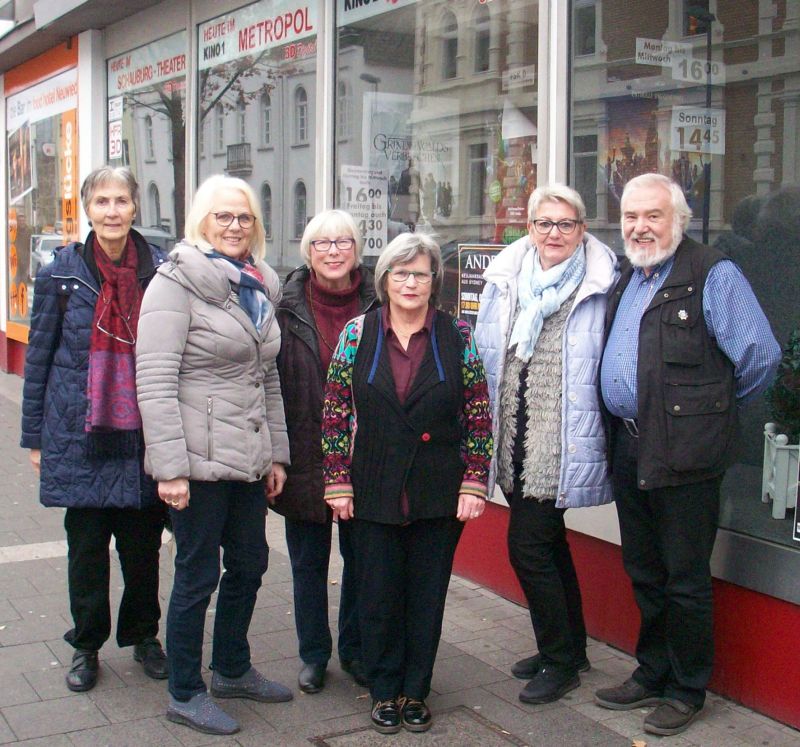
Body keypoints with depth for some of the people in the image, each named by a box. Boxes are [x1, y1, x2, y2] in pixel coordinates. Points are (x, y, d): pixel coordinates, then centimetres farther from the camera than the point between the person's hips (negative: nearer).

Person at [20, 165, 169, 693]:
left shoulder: (162, 271, 0)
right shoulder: (61, 274, 0)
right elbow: (38, 358, 5)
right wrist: (35, 437, 5)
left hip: (143, 436, 0)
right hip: (80, 436, 0)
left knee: (143, 545, 10)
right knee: (86, 546, 10)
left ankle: (143, 635, 31)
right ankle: (87, 645, 29)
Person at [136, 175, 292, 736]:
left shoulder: (260, 287, 13)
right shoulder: (177, 283, -10)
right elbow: (155, 382, -16)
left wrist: (277, 453, 15)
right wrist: (170, 467, -20)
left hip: (249, 459, 8)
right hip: (200, 461, -7)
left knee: (249, 564, 17)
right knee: (197, 576, 3)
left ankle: (233, 669, 36)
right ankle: (186, 694, 20)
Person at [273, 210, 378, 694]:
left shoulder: (377, 305, -2)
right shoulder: (288, 309, -3)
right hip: (306, 459, 0)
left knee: (361, 558, 12)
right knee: (308, 560, 12)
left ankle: (356, 649, 30)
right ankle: (314, 654, 28)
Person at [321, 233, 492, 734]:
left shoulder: (457, 337, 0)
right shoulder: (358, 334, 0)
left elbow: (479, 415, 0)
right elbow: (336, 411, 1)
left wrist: (474, 483, -6)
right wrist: (337, 481, -3)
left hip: (439, 494, 0)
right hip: (374, 493, 0)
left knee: (428, 595, 9)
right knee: (379, 594, 8)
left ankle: (415, 691, 25)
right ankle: (384, 691, 25)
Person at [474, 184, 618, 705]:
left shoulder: (600, 285, -7)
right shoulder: (506, 280, 8)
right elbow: (488, 357, 15)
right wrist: (493, 428, 13)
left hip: (561, 443, -6)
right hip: (516, 441, 6)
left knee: (528, 544, -7)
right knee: (548, 542, 17)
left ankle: (561, 660, 11)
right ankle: (569, 647, 34)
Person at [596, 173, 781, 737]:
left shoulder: (713, 274, -11)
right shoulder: (627, 279, 13)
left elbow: (760, 356, -14)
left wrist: (714, 408, -2)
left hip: (683, 452, -7)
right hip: (629, 449, 7)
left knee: (685, 579, 4)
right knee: (644, 573, 18)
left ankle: (687, 690, 20)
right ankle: (652, 674, 33)